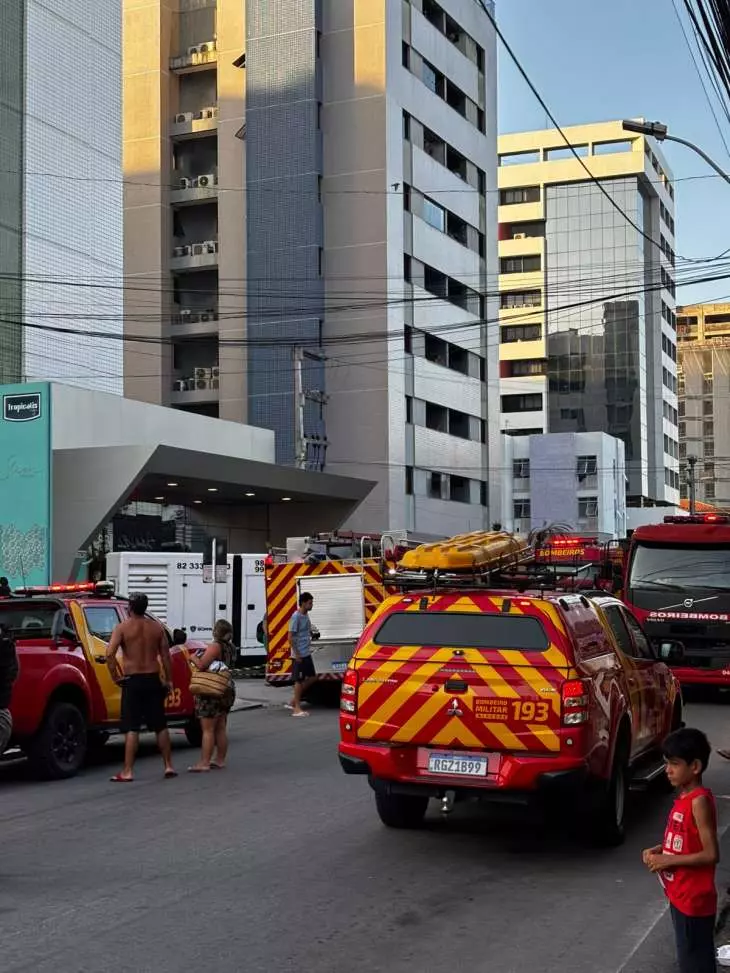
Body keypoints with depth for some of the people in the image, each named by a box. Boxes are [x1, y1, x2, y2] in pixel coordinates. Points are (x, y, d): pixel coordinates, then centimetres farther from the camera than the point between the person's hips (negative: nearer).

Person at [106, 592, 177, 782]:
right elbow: (165, 656, 5)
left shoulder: (123, 627, -6)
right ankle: (169, 766, 16)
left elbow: (110, 653, -18)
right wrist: (169, 680, 13)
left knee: (131, 728, -3)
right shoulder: (156, 627, 5)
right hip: (153, 680, 3)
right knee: (160, 726, 12)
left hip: (132, 681, -3)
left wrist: (116, 676, -8)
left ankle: (128, 772, -4)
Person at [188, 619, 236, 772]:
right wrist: (199, 657, 18)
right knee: (221, 728, 14)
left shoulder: (215, 646, -18)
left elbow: (201, 664, -24)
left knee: (208, 729, -6)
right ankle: (220, 760, 19)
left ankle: (204, 763, -6)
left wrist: (193, 657, -3)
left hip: (212, 693, -9)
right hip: (227, 690, 9)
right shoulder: (229, 647, 9)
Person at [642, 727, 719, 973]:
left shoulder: (699, 801, -21)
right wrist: (658, 850, 2)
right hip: (680, 895, 9)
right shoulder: (684, 797, 7)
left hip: (694, 899, -9)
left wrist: (668, 861, -20)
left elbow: (711, 854, -23)